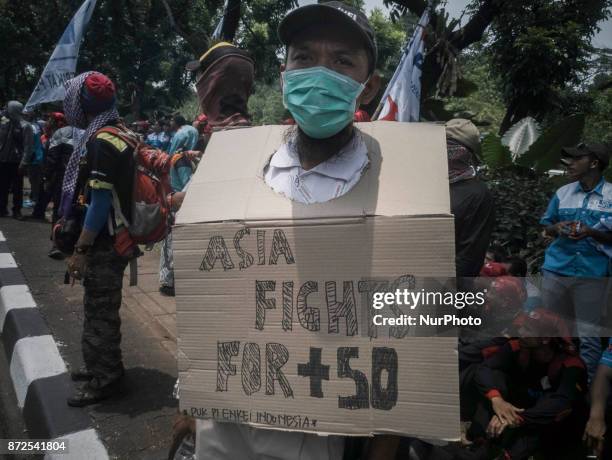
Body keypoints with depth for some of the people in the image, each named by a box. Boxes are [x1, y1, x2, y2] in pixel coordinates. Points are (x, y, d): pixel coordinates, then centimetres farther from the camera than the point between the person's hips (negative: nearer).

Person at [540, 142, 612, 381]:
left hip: (591, 274, -3)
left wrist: (591, 232, -18)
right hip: (555, 270, 4)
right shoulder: (562, 193, 8)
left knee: (588, 335, 2)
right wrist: (557, 228, -6)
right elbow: (546, 227, 15)